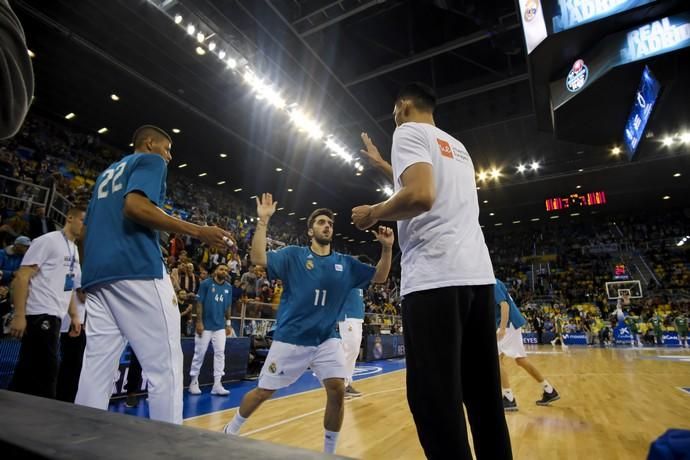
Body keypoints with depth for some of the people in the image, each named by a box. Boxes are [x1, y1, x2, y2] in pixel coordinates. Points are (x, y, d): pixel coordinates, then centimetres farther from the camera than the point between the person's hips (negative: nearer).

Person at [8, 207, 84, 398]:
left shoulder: (74, 250, 16)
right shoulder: (49, 240, -8)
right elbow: (21, 277, -13)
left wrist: (74, 315, 17)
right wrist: (19, 315, -19)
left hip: (55, 316, 8)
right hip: (40, 315, -8)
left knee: (29, 373, 14)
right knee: (44, 375, -7)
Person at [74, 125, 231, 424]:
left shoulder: (107, 173, 30)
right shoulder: (150, 161, 4)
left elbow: (86, 228, 27)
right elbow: (135, 206, -16)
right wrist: (198, 231, -15)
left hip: (96, 275, 9)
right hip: (137, 270, -9)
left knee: (96, 370, 9)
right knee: (164, 366, -6)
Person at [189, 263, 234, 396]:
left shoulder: (228, 287, 6)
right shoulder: (205, 283, -6)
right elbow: (199, 303, -7)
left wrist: (228, 324, 9)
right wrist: (199, 322, -12)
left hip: (220, 326, 4)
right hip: (205, 325, -4)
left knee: (220, 353, 2)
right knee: (199, 353, 5)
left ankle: (217, 384, 7)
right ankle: (194, 382, 21)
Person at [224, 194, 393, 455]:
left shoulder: (345, 264, 5)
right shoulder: (293, 255, -4)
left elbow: (379, 277, 7)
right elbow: (258, 258, -15)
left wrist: (386, 248, -8)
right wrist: (263, 221, -21)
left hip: (327, 340, 2)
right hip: (289, 339, -2)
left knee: (337, 390, -12)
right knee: (263, 391, 10)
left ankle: (329, 451, 14)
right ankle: (231, 430, 41)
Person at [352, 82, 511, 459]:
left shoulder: (408, 131, 1)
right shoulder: (456, 146, 25)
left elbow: (420, 197, -17)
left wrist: (373, 213, -1)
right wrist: (383, 166, 45)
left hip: (435, 276, -9)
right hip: (478, 272, 9)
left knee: (436, 397, -2)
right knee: (482, 392, 16)